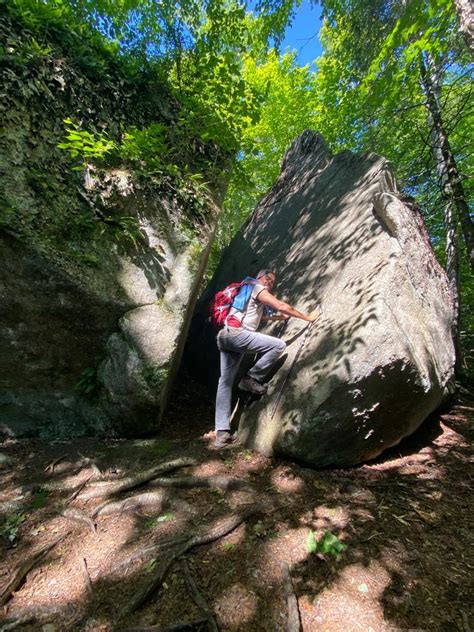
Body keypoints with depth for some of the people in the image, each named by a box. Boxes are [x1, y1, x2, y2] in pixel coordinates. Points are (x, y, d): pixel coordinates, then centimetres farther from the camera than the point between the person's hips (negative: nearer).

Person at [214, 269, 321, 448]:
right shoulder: (258, 289, 4)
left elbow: (262, 316, 40)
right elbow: (284, 307, -3)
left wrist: (282, 317, 37)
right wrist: (308, 317, 6)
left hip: (224, 336, 10)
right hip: (237, 334, -10)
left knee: (225, 383, 6)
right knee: (278, 345, -9)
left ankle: (222, 432, 8)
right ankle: (252, 378, -3)